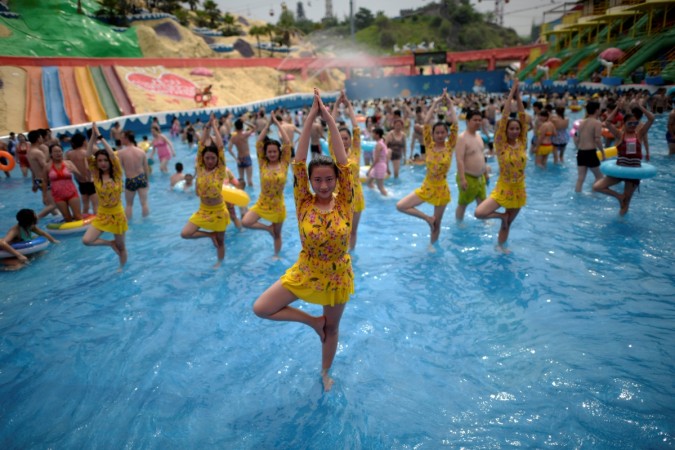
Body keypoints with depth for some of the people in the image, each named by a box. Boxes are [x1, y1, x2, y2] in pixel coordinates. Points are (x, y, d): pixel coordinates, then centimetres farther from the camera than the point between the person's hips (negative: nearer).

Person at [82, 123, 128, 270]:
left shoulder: (117, 175, -9)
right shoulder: (96, 175, -4)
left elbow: (113, 156, -23)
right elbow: (88, 156, -14)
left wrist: (100, 137, -23)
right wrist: (93, 137, -21)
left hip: (117, 214, -2)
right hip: (101, 214, 2)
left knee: (121, 246, 10)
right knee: (86, 240, -14)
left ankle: (122, 269, 33)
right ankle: (110, 243, 12)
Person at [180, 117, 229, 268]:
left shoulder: (220, 170, -13)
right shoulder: (200, 169, -5)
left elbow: (220, 147, -17)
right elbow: (202, 145, -8)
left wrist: (215, 127, -9)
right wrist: (207, 126, -9)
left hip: (218, 211, -3)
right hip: (203, 210, 3)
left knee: (220, 241, 11)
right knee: (185, 233, -6)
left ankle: (220, 263, 35)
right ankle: (210, 235, 14)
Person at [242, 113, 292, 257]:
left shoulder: (284, 164, -7)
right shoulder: (263, 164, -5)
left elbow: (287, 143, -14)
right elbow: (258, 143, -10)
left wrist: (277, 123, -10)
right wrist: (268, 124, -7)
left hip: (278, 206, -1)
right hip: (261, 204, 1)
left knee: (277, 234, 13)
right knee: (245, 222, -19)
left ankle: (276, 256, 36)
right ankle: (268, 228, 4)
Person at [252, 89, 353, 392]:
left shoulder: (344, 203, -14)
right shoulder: (304, 203, -13)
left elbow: (344, 163, -22)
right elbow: (298, 163, -21)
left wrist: (329, 119, -24)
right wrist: (310, 119, -25)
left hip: (337, 278, -1)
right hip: (304, 273, 1)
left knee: (332, 328, 18)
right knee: (260, 308, -6)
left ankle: (325, 372, 47)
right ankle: (312, 321, 12)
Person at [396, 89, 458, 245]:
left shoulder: (450, 146, -6)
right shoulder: (429, 145, -4)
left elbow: (454, 123, -15)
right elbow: (426, 123, -12)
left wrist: (449, 103, -15)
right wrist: (435, 103, -13)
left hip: (441, 189, -1)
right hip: (425, 187, 2)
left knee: (437, 224, 10)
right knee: (400, 206, -10)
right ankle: (427, 218, 3)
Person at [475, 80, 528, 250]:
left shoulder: (522, 143, -1)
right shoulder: (501, 145, -10)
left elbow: (523, 118, -5)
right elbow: (503, 118, -16)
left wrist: (518, 96, -7)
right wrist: (511, 94, -13)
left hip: (519, 191, 3)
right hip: (502, 189, -3)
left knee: (507, 224, 13)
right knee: (479, 213, -21)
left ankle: (500, 247, 35)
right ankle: (501, 215, 7)